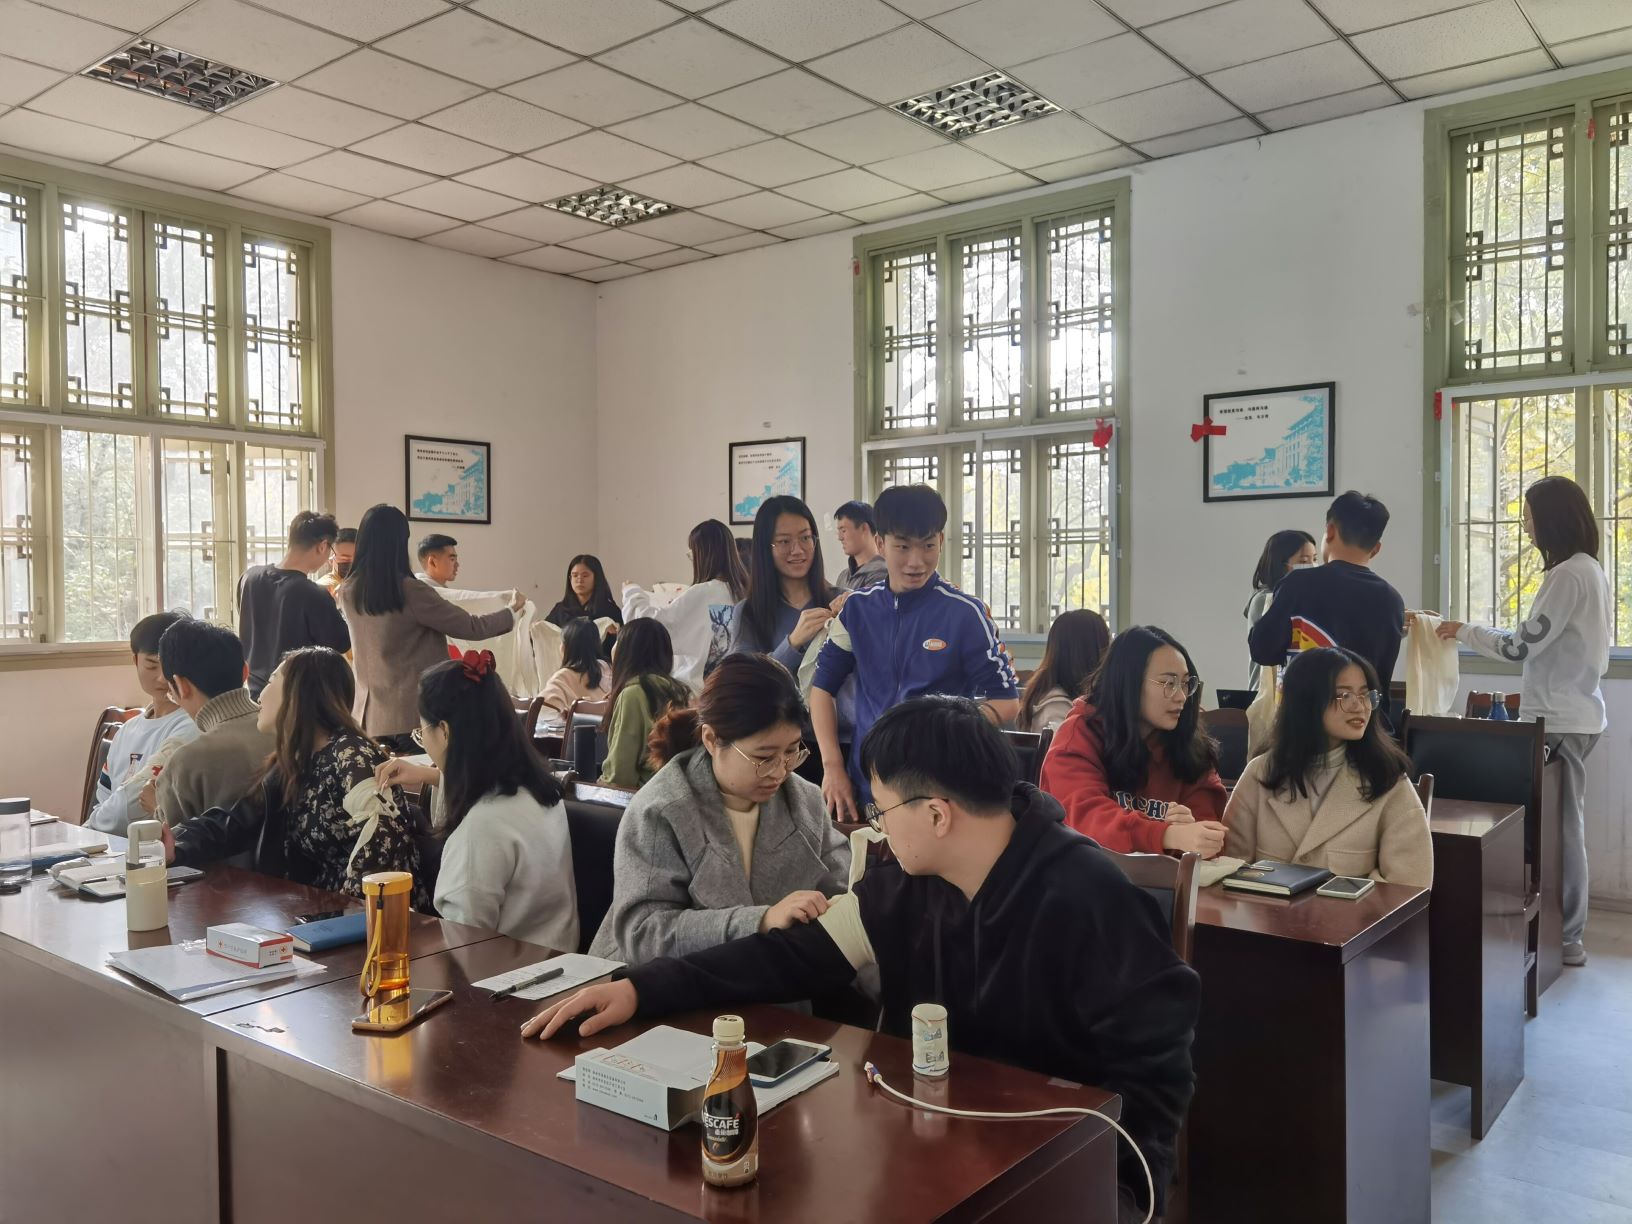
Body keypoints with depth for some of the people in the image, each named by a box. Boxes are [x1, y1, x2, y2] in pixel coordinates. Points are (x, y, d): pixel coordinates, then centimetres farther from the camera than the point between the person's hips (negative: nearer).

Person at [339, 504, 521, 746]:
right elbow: (472, 628, -10)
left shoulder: (347, 592, 1)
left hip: (370, 715, 6)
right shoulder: (411, 592, -18)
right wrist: (512, 611, 8)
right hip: (413, 716, -6)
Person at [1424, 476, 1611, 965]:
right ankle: (1566, 931, 20)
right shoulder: (1590, 571, 14)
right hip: (1573, 712, 10)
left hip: (1560, 719, -10)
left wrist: (1464, 631, -5)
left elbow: (1521, 646, -17)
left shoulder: (1567, 575, -17)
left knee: (1560, 828, -3)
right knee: (1564, 826, 13)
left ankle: (1567, 940, 5)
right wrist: (1533, 691, 21)